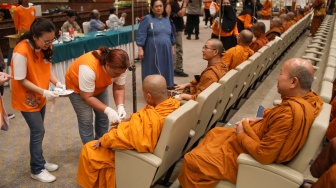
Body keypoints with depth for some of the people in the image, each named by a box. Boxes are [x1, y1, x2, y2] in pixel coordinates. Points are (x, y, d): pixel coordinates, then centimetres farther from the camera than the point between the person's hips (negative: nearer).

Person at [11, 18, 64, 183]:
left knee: (38, 131, 17)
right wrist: (44, 92, -27)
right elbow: (21, 80, -22)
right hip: (26, 98, -7)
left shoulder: (44, 48, -5)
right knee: (38, 132, -2)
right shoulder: (21, 51, -27)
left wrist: (57, 83, -12)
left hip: (40, 97, 7)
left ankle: (39, 161, 33)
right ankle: (37, 170, 14)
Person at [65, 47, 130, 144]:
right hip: (76, 87, -5)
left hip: (99, 87, 5)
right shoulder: (88, 68, -42)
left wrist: (120, 106, -32)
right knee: (86, 120, -6)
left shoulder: (118, 67, -26)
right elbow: (87, 97, -34)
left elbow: (119, 89, -16)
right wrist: (108, 110, -40)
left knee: (103, 117, 6)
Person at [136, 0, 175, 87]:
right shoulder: (147, 19, -6)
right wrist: (140, 49, -17)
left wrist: (172, 46, 20)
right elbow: (141, 35, -10)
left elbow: (171, 34, 21)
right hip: (152, 52, -5)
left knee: (165, 71, 10)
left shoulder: (166, 19, 12)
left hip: (166, 52, 5)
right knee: (153, 71, 0)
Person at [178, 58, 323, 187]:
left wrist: (241, 135, -17)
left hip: (253, 157, -10)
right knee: (215, 133, 27)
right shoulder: (310, 98, -7)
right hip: (262, 140, 10)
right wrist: (260, 120, -1)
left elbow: (264, 155, -32)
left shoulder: (290, 113, -36)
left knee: (191, 160, -4)